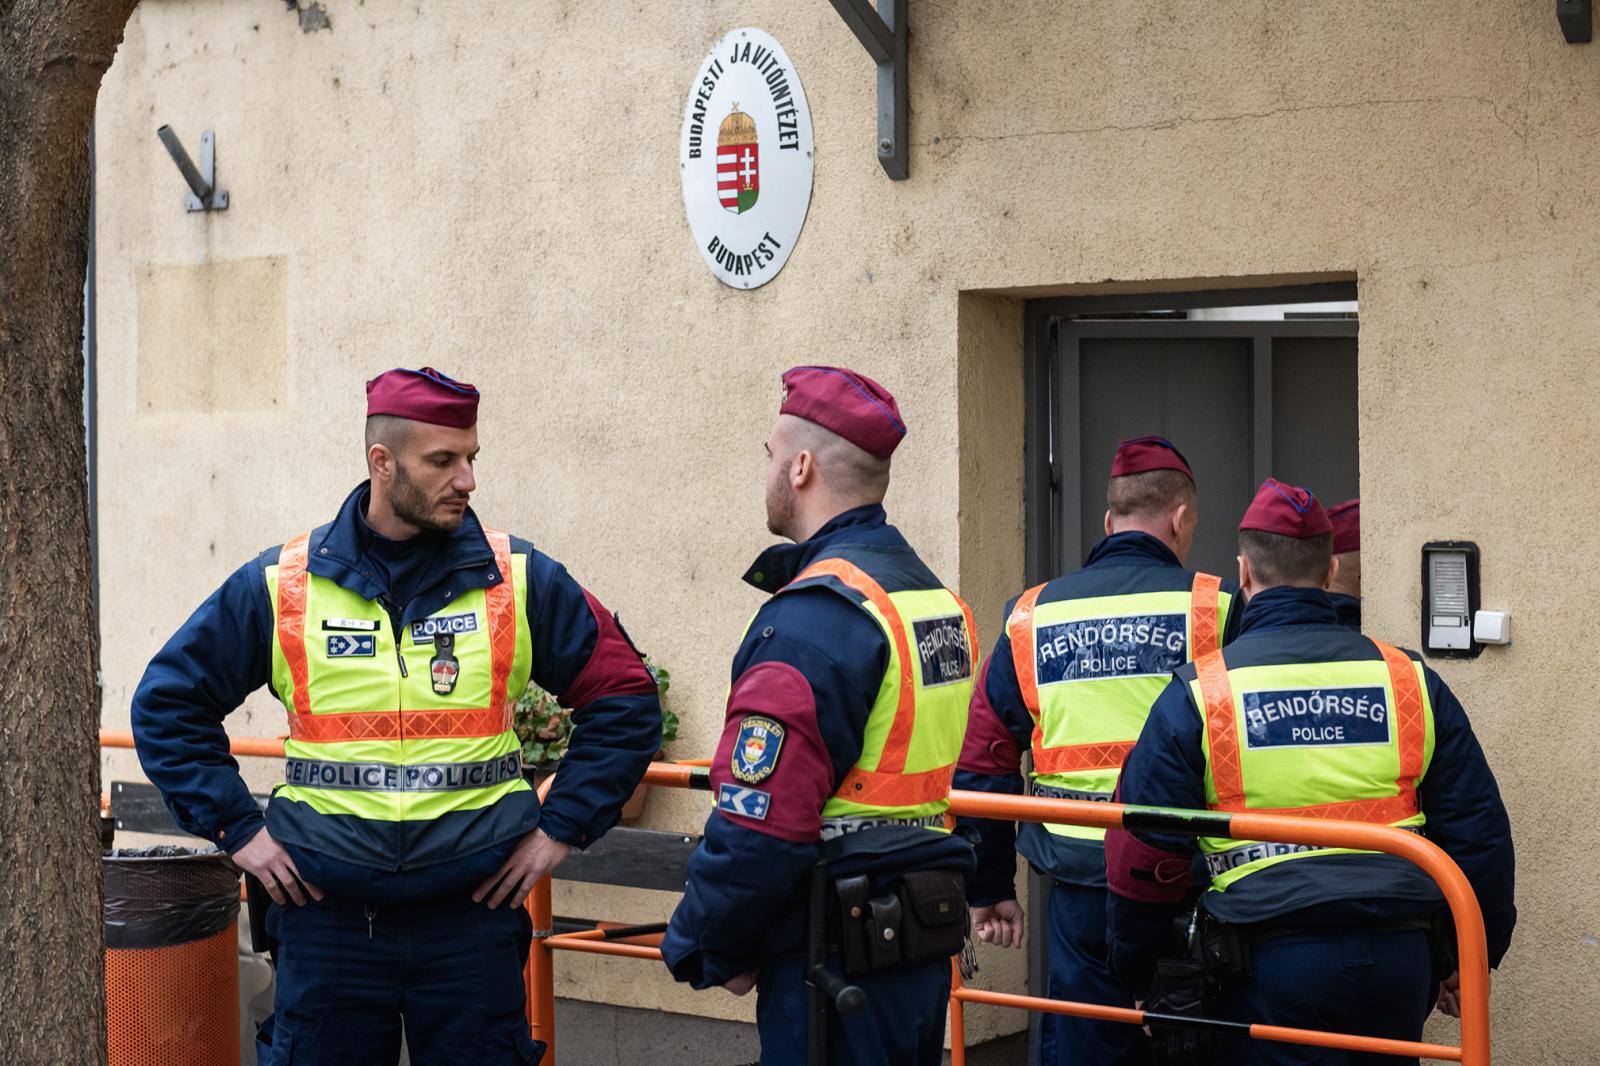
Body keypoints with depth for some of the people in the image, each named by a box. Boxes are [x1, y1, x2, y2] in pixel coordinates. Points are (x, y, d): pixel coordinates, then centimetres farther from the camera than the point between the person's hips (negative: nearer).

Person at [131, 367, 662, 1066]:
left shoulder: (519, 581, 2)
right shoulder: (282, 586, 1)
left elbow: (625, 699, 7)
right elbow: (167, 701, 9)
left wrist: (562, 827, 0)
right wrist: (235, 828, 1)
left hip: (473, 911, 0)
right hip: (326, 914, 0)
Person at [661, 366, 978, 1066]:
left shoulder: (813, 618, -19)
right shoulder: (939, 599, 12)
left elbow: (758, 829, -23)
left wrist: (710, 951, -9)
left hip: (832, 971, -9)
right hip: (926, 957, 9)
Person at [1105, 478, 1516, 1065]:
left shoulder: (1197, 696, -2)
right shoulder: (1411, 681, 5)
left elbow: (1143, 856, -1)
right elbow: (1478, 834, 8)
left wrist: (1141, 978, 11)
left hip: (1270, 967, -3)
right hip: (1399, 961, 3)